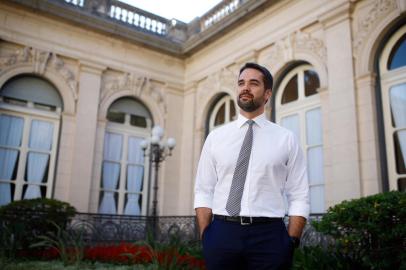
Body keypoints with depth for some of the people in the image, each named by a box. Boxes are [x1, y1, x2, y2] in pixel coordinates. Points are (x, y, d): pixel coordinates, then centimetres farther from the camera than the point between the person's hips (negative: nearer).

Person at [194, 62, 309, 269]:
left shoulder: (286, 139, 3)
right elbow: (203, 192, 5)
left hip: (269, 236, -1)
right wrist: (205, 236, -5)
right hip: (222, 234, 1)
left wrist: (291, 242, -9)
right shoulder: (215, 137, 6)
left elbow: (299, 197, 1)